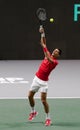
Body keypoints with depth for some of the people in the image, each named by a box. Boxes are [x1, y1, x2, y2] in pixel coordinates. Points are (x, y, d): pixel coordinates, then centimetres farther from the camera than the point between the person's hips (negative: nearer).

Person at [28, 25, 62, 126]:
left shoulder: (55, 62, -12)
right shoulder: (48, 55, 5)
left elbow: (50, 60, -35)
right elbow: (43, 44, 6)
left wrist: (46, 51, -42)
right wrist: (42, 34, -5)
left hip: (43, 81, -7)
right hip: (37, 78, 7)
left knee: (43, 100, -12)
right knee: (30, 96, 13)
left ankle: (48, 118, -1)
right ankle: (33, 112, 35)